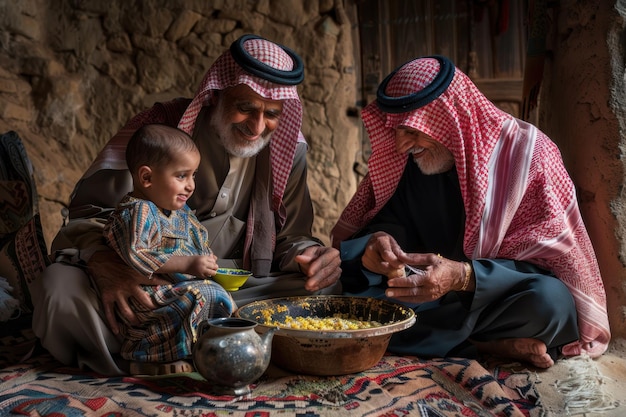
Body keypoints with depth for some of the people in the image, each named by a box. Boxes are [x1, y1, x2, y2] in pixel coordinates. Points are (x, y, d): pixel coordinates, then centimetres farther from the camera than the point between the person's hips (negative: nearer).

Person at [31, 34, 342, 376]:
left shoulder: (288, 148, 1)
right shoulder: (159, 127, -9)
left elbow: (290, 237, 8)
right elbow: (90, 209, -9)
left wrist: (307, 254, -19)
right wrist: (105, 264, -33)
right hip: (148, 285, -2)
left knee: (322, 287, -24)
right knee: (60, 287, -31)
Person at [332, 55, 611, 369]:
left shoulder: (525, 152, -15)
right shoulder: (405, 160, -1)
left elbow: (549, 269, -19)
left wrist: (463, 276, -35)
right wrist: (375, 244, -24)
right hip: (426, 296, 5)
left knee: (547, 300, -36)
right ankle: (493, 347, -19)